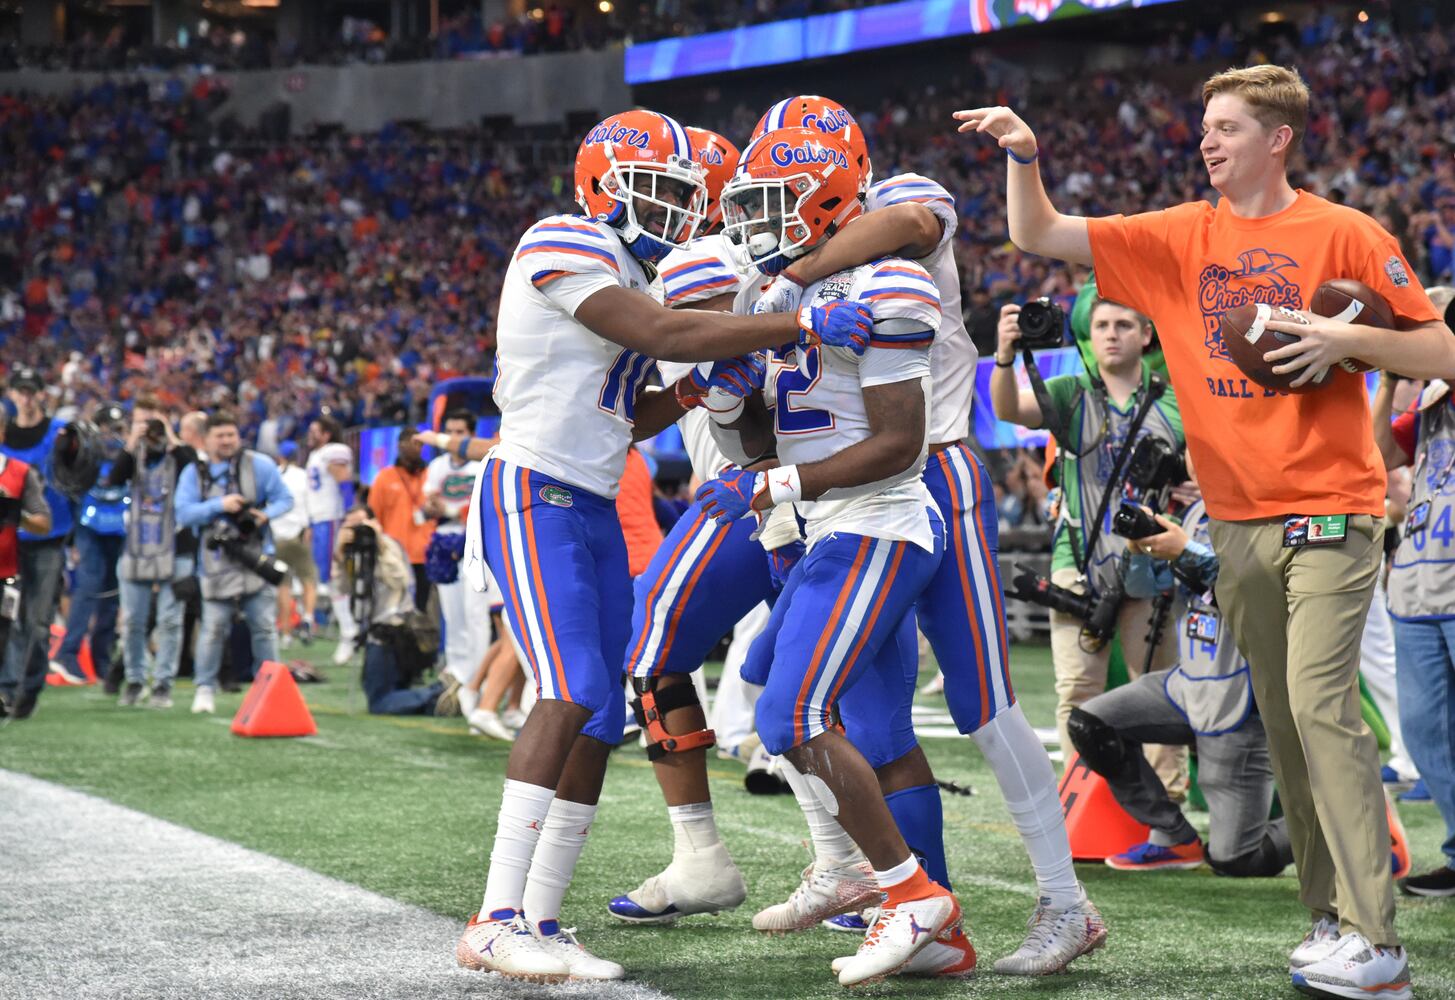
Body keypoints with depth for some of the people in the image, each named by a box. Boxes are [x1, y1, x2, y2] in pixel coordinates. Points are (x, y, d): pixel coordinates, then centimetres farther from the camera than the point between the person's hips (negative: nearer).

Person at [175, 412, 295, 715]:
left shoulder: (259, 465, 3)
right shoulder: (194, 472, 5)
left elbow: (285, 499, 4)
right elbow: (183, 513, -5)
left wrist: (266, 514, -16)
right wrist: (219, 505, -16)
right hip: (217, 562, 0)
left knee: (264, 626, 2)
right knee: (213, 627, -4)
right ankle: (205, 689, 6)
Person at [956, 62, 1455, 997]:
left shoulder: (1345, 236, -2)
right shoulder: (1181, 238, 10)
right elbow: (1040, 236, 10)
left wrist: (1350, 338, -16)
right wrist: (1024, 157, -6)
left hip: (1329, 508, -5)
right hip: (1238, 517, 5)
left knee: (1321, 704, -15)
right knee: (1282, 719, 7)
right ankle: (1331, 914, 15)